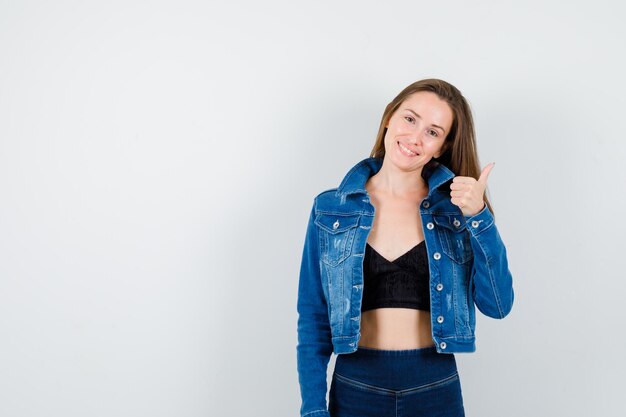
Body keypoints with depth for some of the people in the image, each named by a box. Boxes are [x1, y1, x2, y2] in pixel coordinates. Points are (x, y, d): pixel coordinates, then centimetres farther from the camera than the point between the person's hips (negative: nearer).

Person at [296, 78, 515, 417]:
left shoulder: (455, 209, -1)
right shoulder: (331, 210, -2)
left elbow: (497, 305, -8)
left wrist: (478, 216, -17)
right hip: (355, 389, 0)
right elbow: (313, 321, 0)